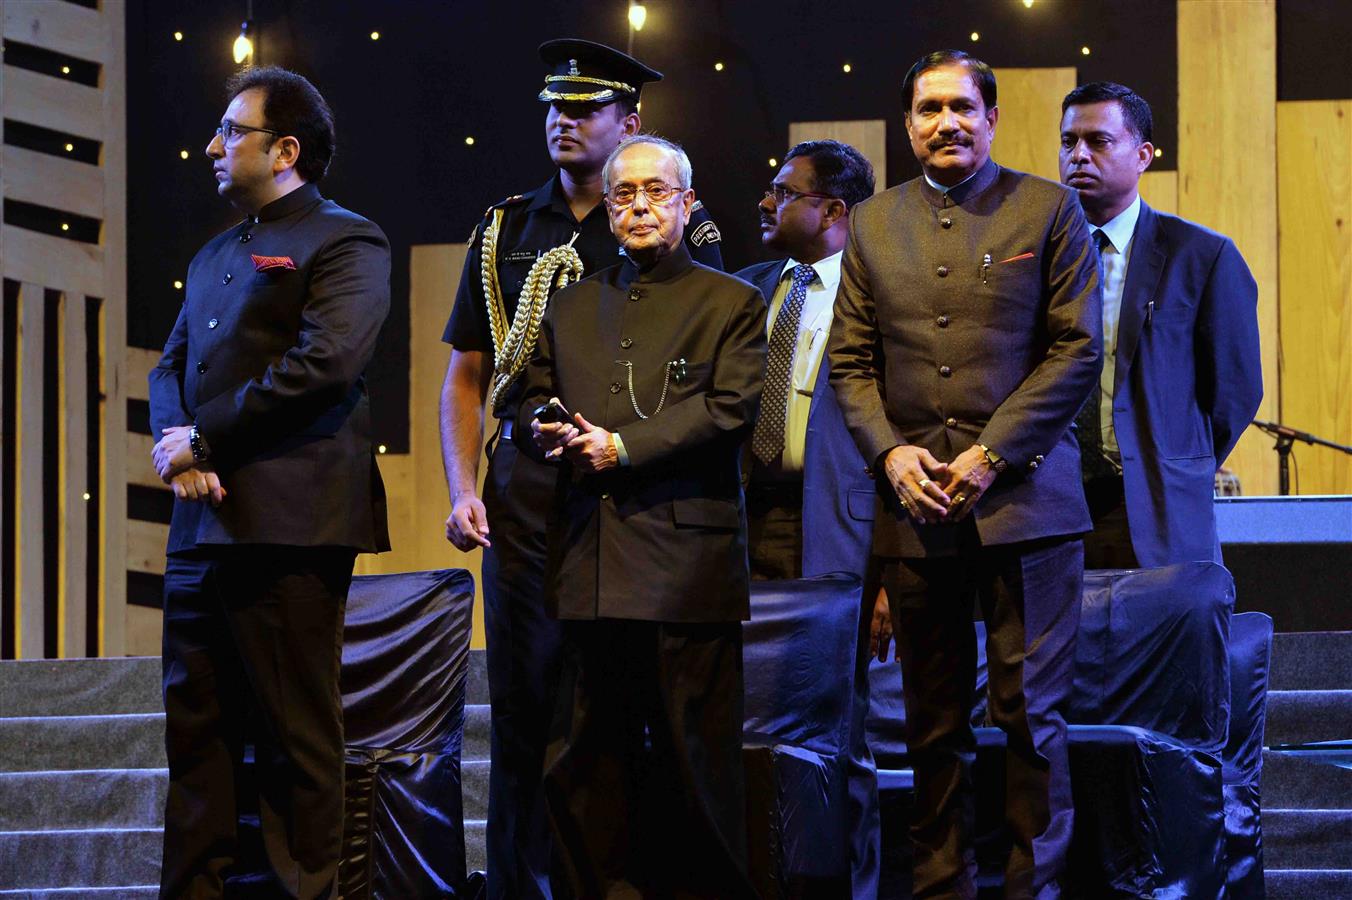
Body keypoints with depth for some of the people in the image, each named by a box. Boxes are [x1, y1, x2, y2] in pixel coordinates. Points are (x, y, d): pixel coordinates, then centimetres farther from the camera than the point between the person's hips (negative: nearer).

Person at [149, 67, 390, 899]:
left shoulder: (345, 242, -2)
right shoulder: (217, 255, 24)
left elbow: (326, 363, -15)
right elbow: (171, 368, 20)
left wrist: (205, 439, -12)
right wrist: (178, 447, -3)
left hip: (288, 519, -8)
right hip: (203, 519, 8)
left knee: (297, 730, -4)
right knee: (194, 725, 7)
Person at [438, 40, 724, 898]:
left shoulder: (680, 234, 4)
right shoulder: (505, 231, 13)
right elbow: (465, 376, 14)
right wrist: (463, 492, 2)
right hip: (526, 496, 2)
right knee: (524, 706, 2)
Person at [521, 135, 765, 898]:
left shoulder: (732, 304, 7)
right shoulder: (573, 306, 21)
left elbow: (729, 409, -5)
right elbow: (535, 397, 23)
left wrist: (624, 447, -11)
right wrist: (546, 429, -2)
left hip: (688, 557, -4)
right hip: (591, 560, 5)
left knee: (696, 748, -3)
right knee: (597, 753, 5)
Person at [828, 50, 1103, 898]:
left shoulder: (1049, 209, 3)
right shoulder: (873, 224, 14)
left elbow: (1077, 347, -2)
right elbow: (850, 359, 13)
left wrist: (993, 454, -10)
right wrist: (889, 451, -5)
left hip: (1024, 496, -3)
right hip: (917, 502, 3)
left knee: (1032, 714, -4)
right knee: (934, 723, 7)